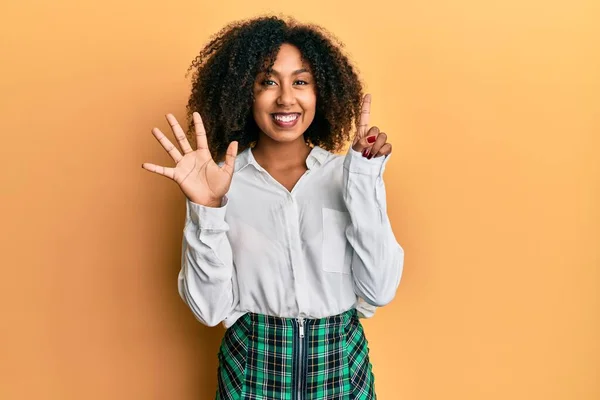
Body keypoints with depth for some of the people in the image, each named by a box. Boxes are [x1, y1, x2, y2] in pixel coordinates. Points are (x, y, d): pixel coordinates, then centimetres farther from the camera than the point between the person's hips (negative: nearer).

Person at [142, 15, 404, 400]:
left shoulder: (346, 173, -6)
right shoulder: (223, 181, -8)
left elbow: (380, 290, -13)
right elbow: (211, 308, -11)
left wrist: (366, 180, -18)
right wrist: (207, 208, -23)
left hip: (342, 367, 1)